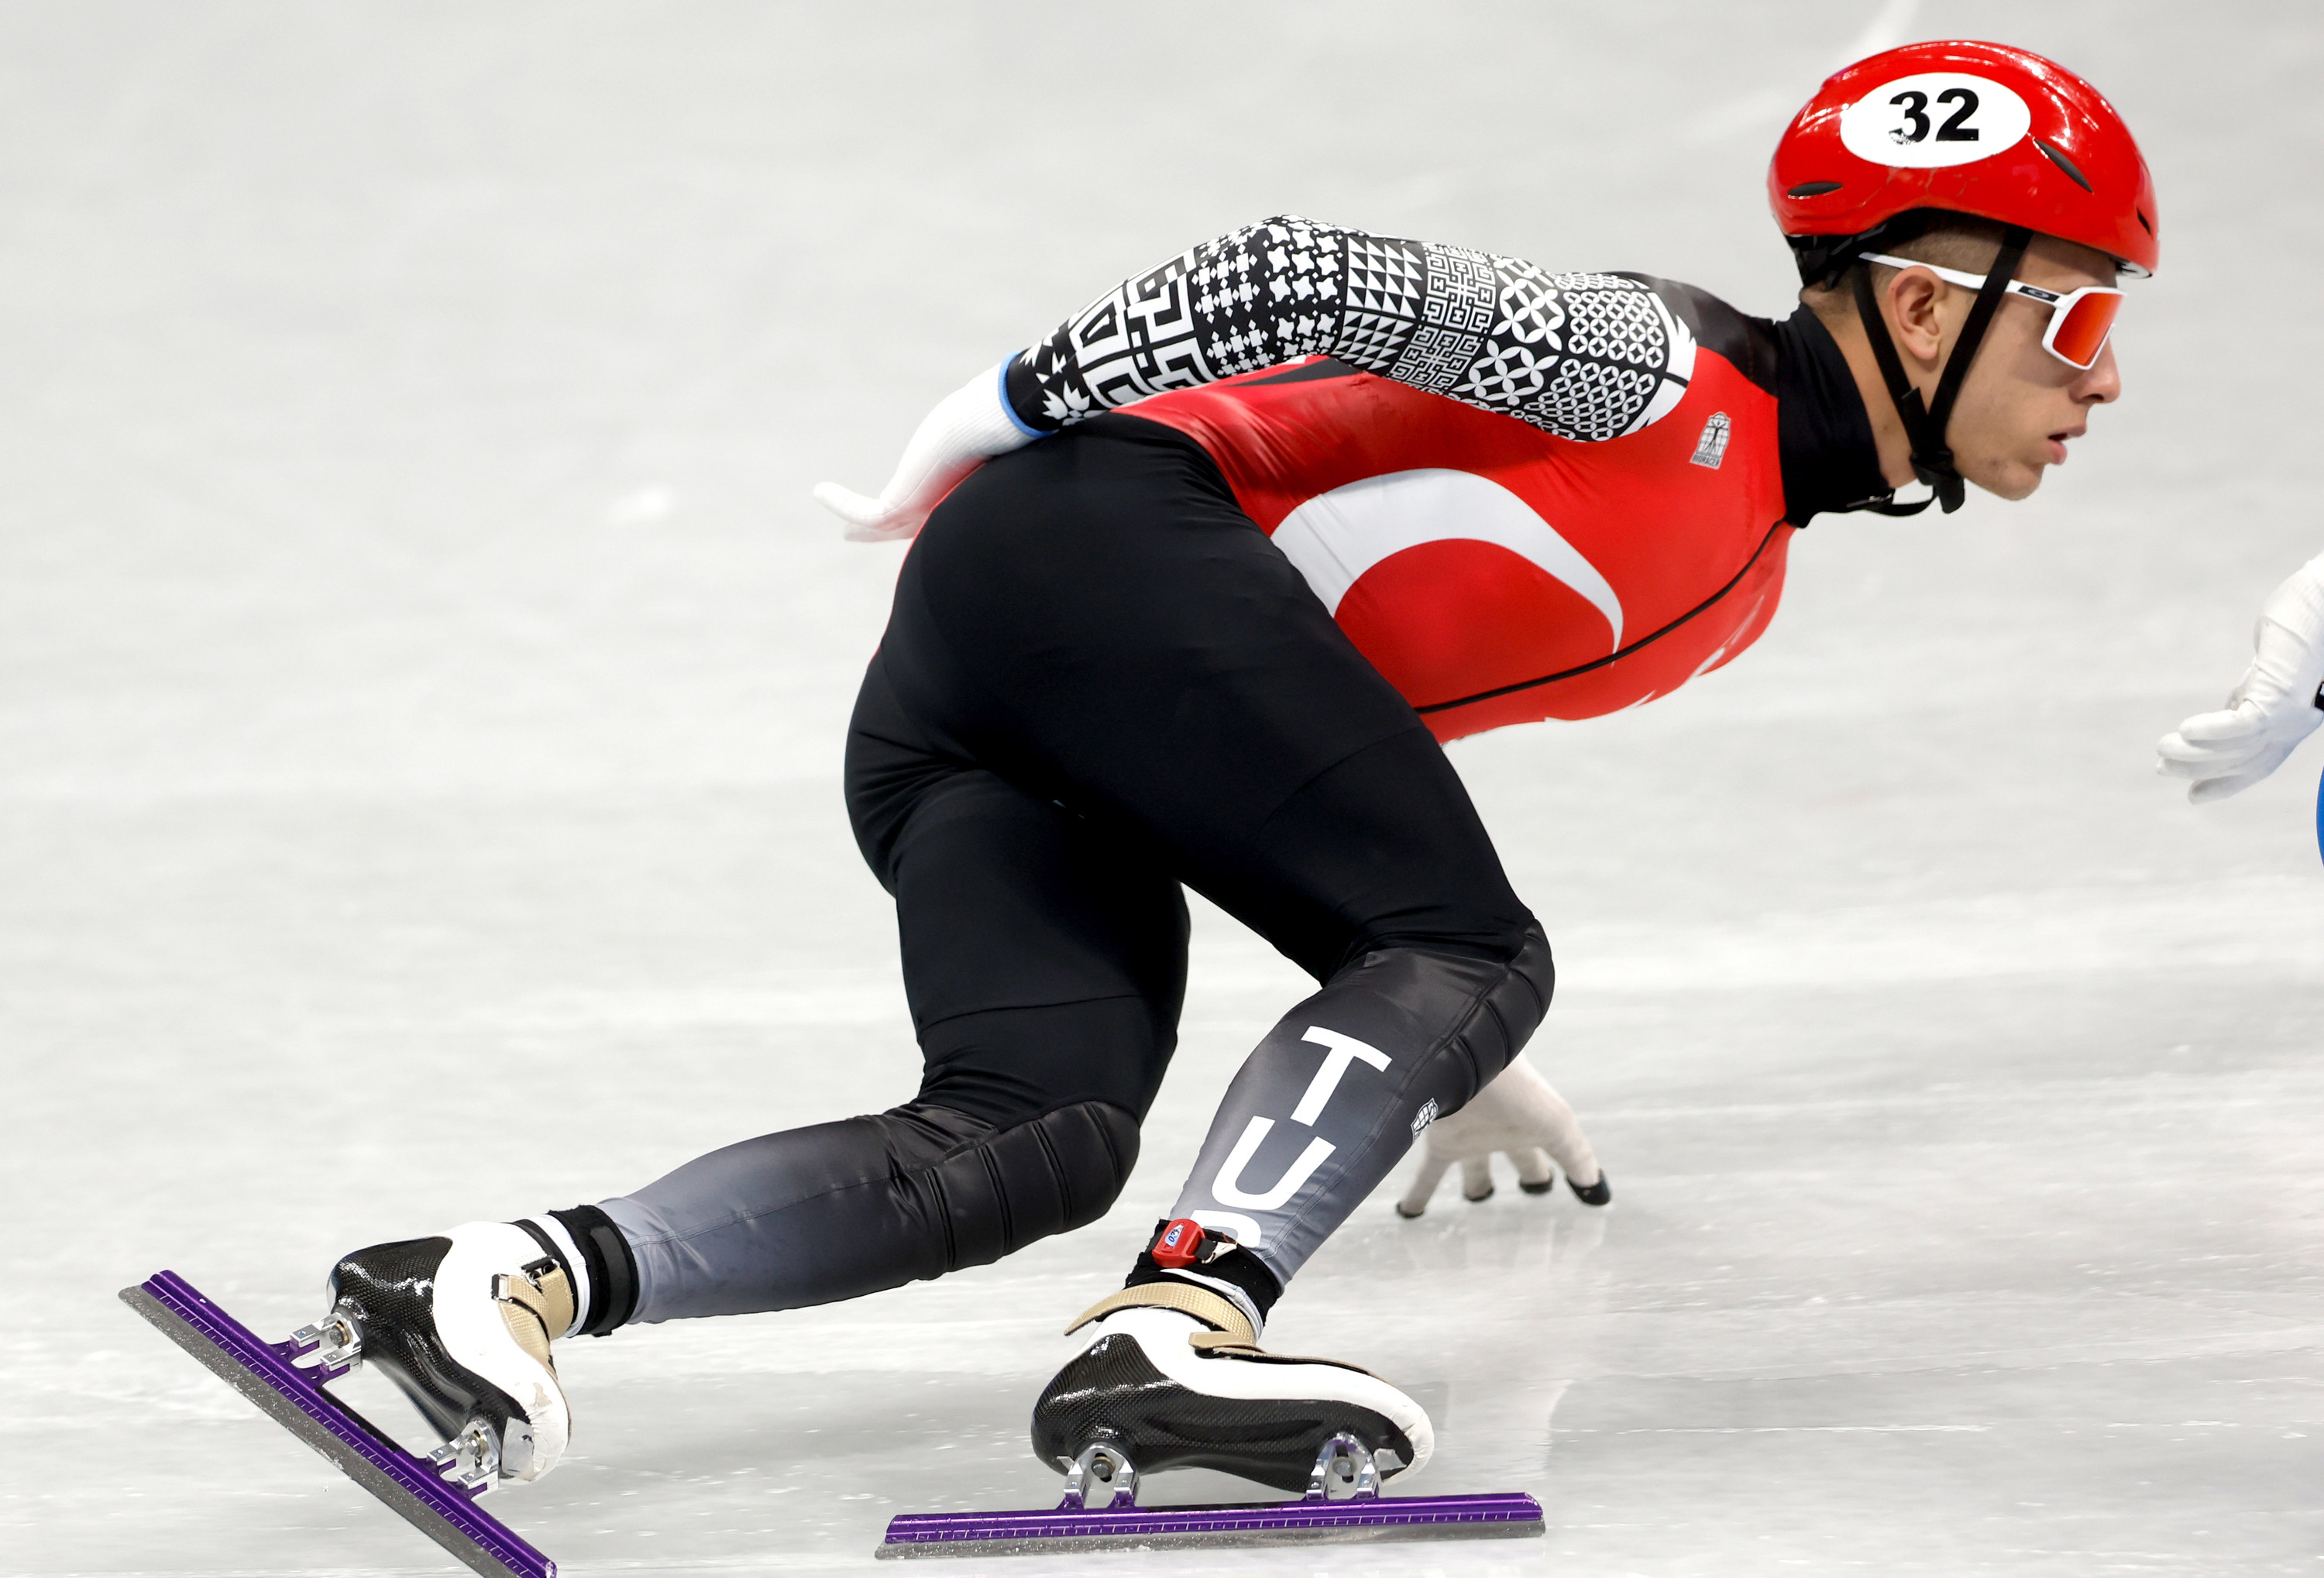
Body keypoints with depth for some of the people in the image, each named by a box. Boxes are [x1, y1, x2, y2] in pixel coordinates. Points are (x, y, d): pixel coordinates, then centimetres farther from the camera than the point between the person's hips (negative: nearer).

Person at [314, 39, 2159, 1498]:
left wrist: (1434, 1059, 34)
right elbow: (1318, 279, -10)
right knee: (1469, 954, -14)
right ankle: (1177, 1325, -34)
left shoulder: (1739, 570, 25)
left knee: (1034, 1142, -11)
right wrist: (1016, 406, -8)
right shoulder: (1659, 367, -5)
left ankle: (529, 1277, -24)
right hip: (1096, 532, -9)